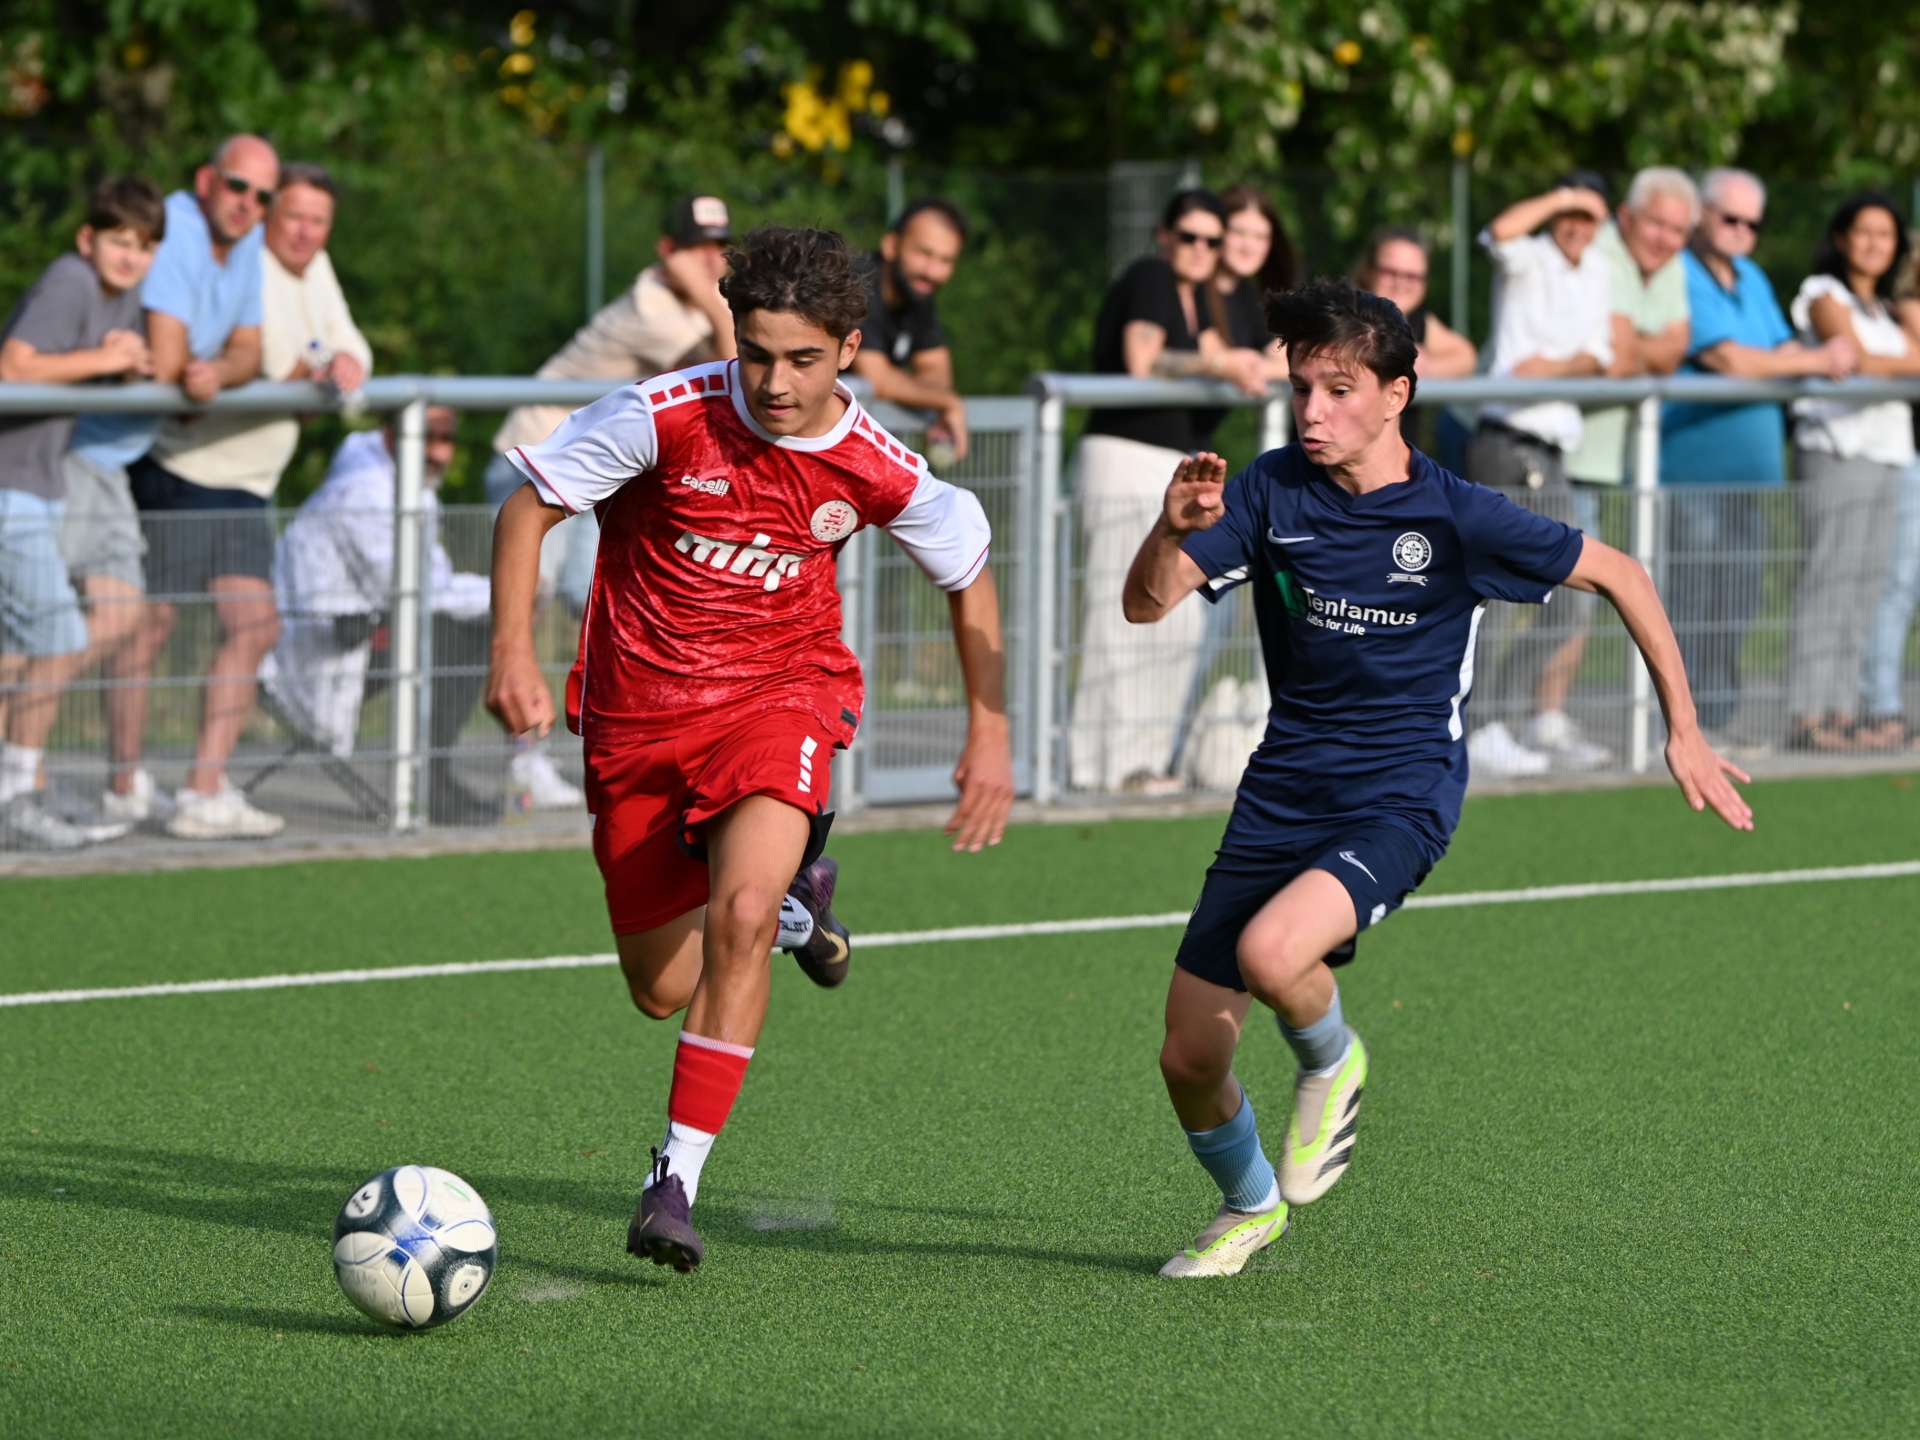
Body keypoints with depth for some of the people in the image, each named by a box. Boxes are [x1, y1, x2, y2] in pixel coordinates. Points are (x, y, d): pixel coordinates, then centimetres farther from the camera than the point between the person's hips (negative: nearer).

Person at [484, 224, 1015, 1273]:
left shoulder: (880, 470, -13)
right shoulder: (665, 417, -19)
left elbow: (968, 576, 7)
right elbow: (529, 505, -6)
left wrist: (989, 735, 4)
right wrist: (513, 655, -17)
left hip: (780, 691, -1)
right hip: (637, 706, 1)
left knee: (739, 915, -29)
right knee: (661, 990, 10)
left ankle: (676, 1180, -22)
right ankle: (793, 891, 44)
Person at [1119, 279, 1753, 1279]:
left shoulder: (1458, 518, -11)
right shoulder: (1270, 491, -3)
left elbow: (1619, 576, 1)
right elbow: (1146, 605, -7)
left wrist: (1683, 731, 1)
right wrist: (1174, 531, -29)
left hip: (1400, 795, -4)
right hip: (1283, 789, 4)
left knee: (1271, 954, -33)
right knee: (1189, 1060, 1)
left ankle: (1330, 1062, 3)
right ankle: (1249, 1206, 34)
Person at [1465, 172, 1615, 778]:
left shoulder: (1598, 270, 18)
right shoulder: (1527, 260, -2)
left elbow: (1598, 354, 12)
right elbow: (1501, 231, -26)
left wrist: (1555, 367, -9)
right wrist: (1561, 197, -12)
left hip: (1554, 454, 8)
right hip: (1506, 447, -8)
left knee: (1576, 598, 8)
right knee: (1502, 594, -10)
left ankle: (1549, 723, 18)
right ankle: (1487, 731, -7)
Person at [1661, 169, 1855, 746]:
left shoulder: (1753, 281, 19)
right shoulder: (1679, 278, -9)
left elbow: (1784, 352, 17)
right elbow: (1727, 359, -16)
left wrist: (1821, 357, -7)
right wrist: (1817, 361, -9)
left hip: (1749, 474, 8)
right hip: (1692, 474, -8)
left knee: (1736, 607, 8)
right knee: (1690, 606, -10)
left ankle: (1717, 724, 14)